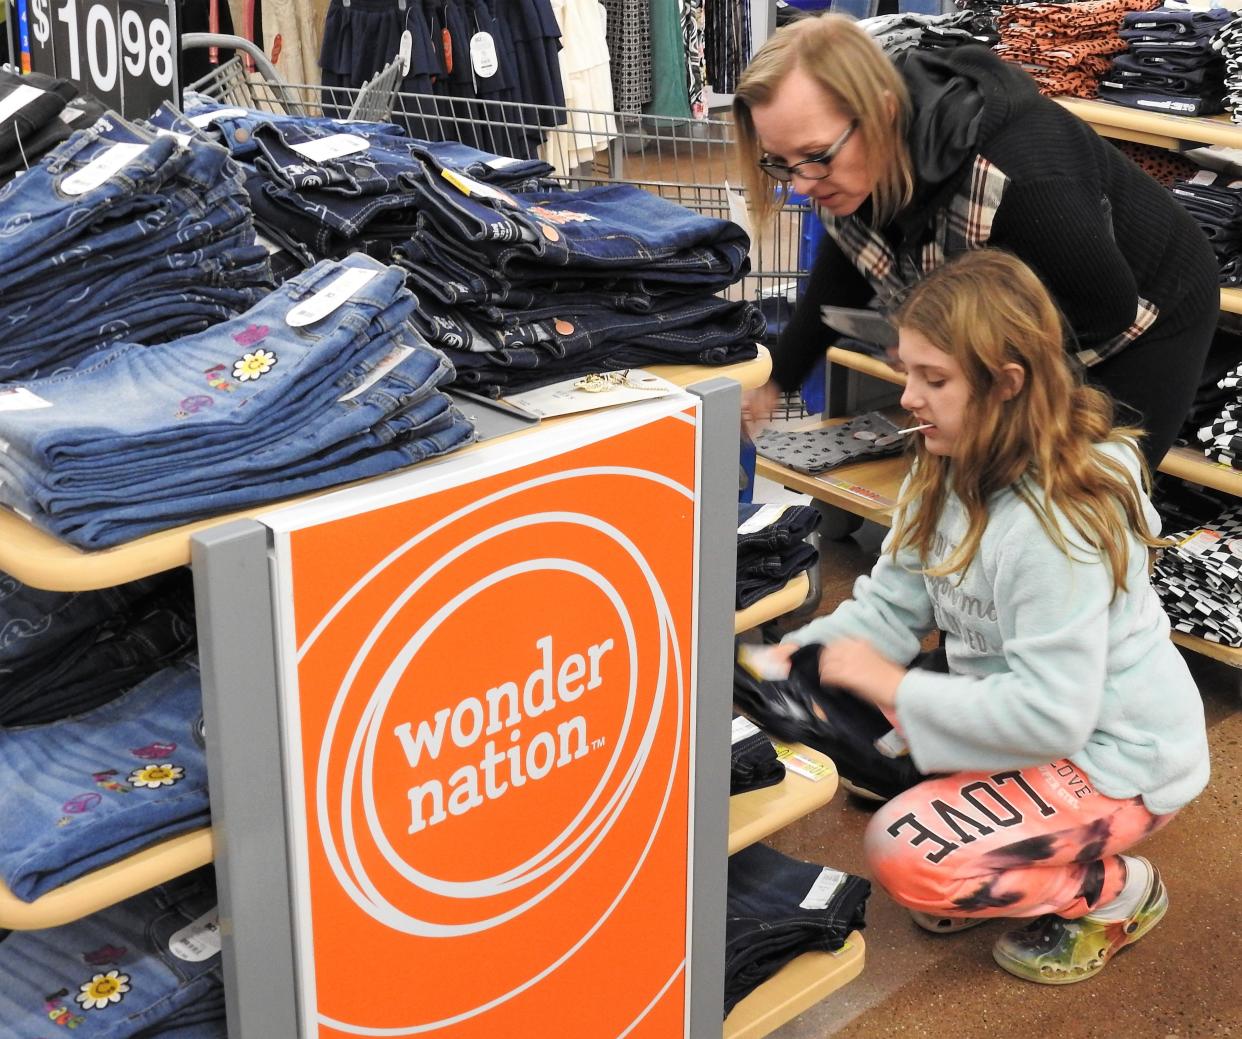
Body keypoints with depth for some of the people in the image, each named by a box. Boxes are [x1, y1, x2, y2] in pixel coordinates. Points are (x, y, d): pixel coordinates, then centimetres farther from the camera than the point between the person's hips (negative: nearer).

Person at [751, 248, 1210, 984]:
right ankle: (984, 864, 17)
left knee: (906, 858, -17)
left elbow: (1051, 716, -34)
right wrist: (804, 653, -23)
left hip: (1113, 754, -9)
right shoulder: (951, 470, -5)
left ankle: (1115, 893, 5)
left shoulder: (1056, 524, -33)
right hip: (1040, 712, 9)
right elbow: (893, 604, -5)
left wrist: (894, 686, -28)